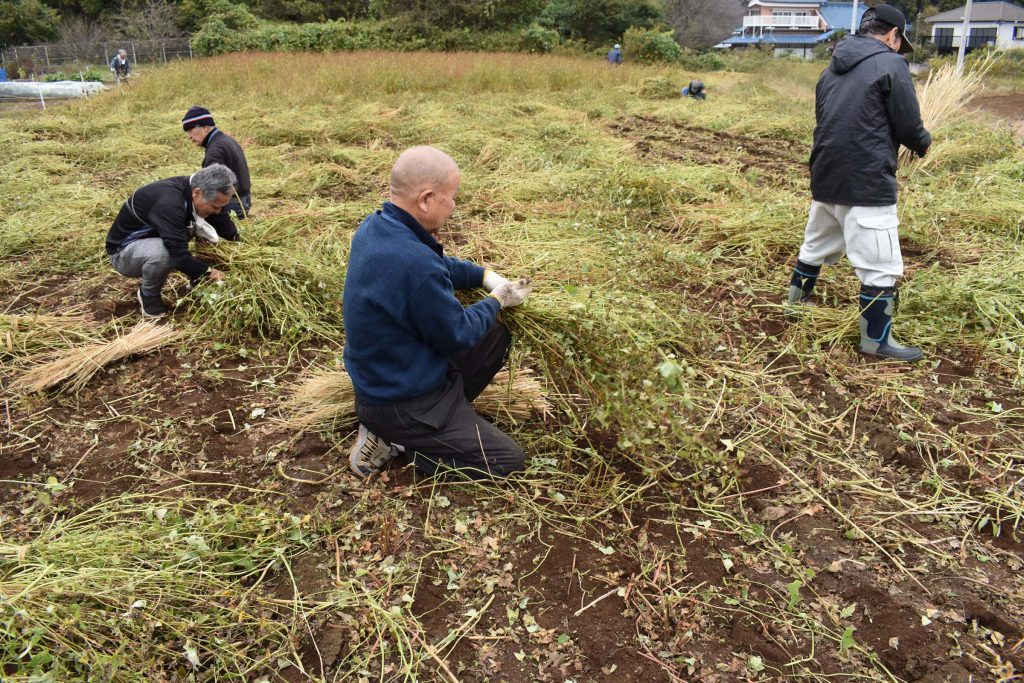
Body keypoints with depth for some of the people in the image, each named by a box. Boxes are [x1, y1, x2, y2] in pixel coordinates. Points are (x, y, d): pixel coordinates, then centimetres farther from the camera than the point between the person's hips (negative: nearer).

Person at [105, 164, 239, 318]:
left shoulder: (195, 190, -12)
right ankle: (148, 296, -11)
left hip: (154, 240, 7)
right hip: (124, 250, -7)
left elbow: (228, 230, -2)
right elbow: (179, 255, -39)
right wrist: (209, 273, -29)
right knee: (162, 252, -38)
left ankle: (198, 285, 6)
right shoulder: (169, 203, -37)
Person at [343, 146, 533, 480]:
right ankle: (395, 437, 0)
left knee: (496, 336, 20)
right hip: (399, 403, -9)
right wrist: (497, 301, -2)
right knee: (508, 462, -1)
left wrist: (484, 275, 4)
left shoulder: (375, 226, -5)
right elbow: (458, 335, -18)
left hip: (381, 374, 9)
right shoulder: (415, 264, -34)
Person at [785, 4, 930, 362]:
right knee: (880, 266, 1)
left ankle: (794, 304, 38)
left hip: (826, 178, 8)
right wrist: (924, 144, 13)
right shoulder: (891, 64, -8)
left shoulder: (833, 69, 14)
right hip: (867, 185, -8)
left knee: (815, 247, 24)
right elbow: (908, 127, -9)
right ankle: (876, 340, 8)